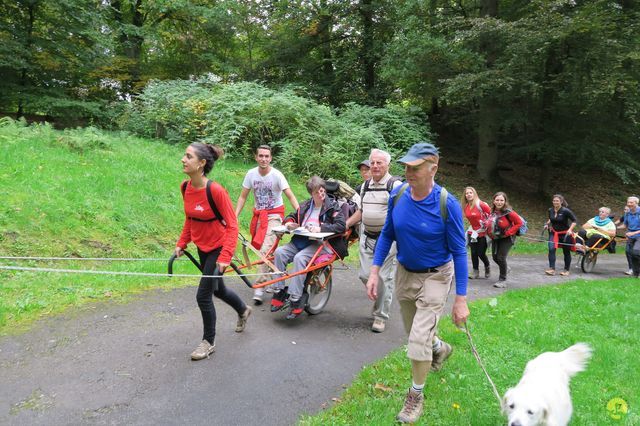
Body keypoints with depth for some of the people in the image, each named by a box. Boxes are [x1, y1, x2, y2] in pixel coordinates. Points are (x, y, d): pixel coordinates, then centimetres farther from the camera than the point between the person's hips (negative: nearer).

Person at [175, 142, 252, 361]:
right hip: (202, 247, 7)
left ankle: (209, 342, 19)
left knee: (203, 295, -3)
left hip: (219, 247, -7)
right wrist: (181, 244, 5)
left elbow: (232, 225, -23)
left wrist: (225, 257, -28)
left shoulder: (215, 191, -27)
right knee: (217, 288, 23)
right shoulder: (185, 187, -6)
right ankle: (243, 310, 52)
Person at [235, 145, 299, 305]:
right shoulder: (251, 174, -4)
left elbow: (290, 196, -18)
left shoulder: (277, 175, -14)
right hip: (258, 214, 4)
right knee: (265, 250, 8)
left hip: (274, 214, -4)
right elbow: (243, 197, 3)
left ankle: (260, 286, -12)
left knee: (266, 249, -17)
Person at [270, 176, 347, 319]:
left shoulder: (333, 206, 0)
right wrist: (289, 222, 8)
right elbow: (292, 216, 32)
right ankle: (279, 293, -14)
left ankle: (296, 300, -29)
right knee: (279, 252, -19)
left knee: (299, 258, -33)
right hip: (300, 241, 6)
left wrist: (321, 228, -20)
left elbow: (342, 226, -12)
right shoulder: (305, 205, 18)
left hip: (320, 243, -6)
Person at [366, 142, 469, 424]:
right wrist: (374, 272, -5)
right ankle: (440, 349, 56)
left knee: (419, 339, -8)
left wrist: (461, 299, -17)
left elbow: (459, 251, -17)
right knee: (415, 332, 22)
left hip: (435, 277, -5)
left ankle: (416, 395, 19)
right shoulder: (398, 195, -13)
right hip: (405, 273, 5)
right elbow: (387, 234, 1)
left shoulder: (447, 205, -24)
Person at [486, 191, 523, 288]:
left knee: (501, 257, -10)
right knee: (495, 257, 11)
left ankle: (502, 280, 6)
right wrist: (490, 233, 2)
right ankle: (505, 268, 43)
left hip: (506, 238, -6)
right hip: (495, 238, 6)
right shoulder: (493, 211, -5)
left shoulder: (508, 212, -23)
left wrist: (508, 233, -18)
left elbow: (519, 223, -17)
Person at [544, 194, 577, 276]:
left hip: (565, 234, -4)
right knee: (551, 249, -15)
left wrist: (570, 229, -25)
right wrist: (547, 224, 3)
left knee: (566, 252, 9)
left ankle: (566, 270, 25)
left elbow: (575, 221, -13)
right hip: (554, 233, 4)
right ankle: (552, 269, -15)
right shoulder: (550, 210, -1)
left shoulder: (565, 211, -17)